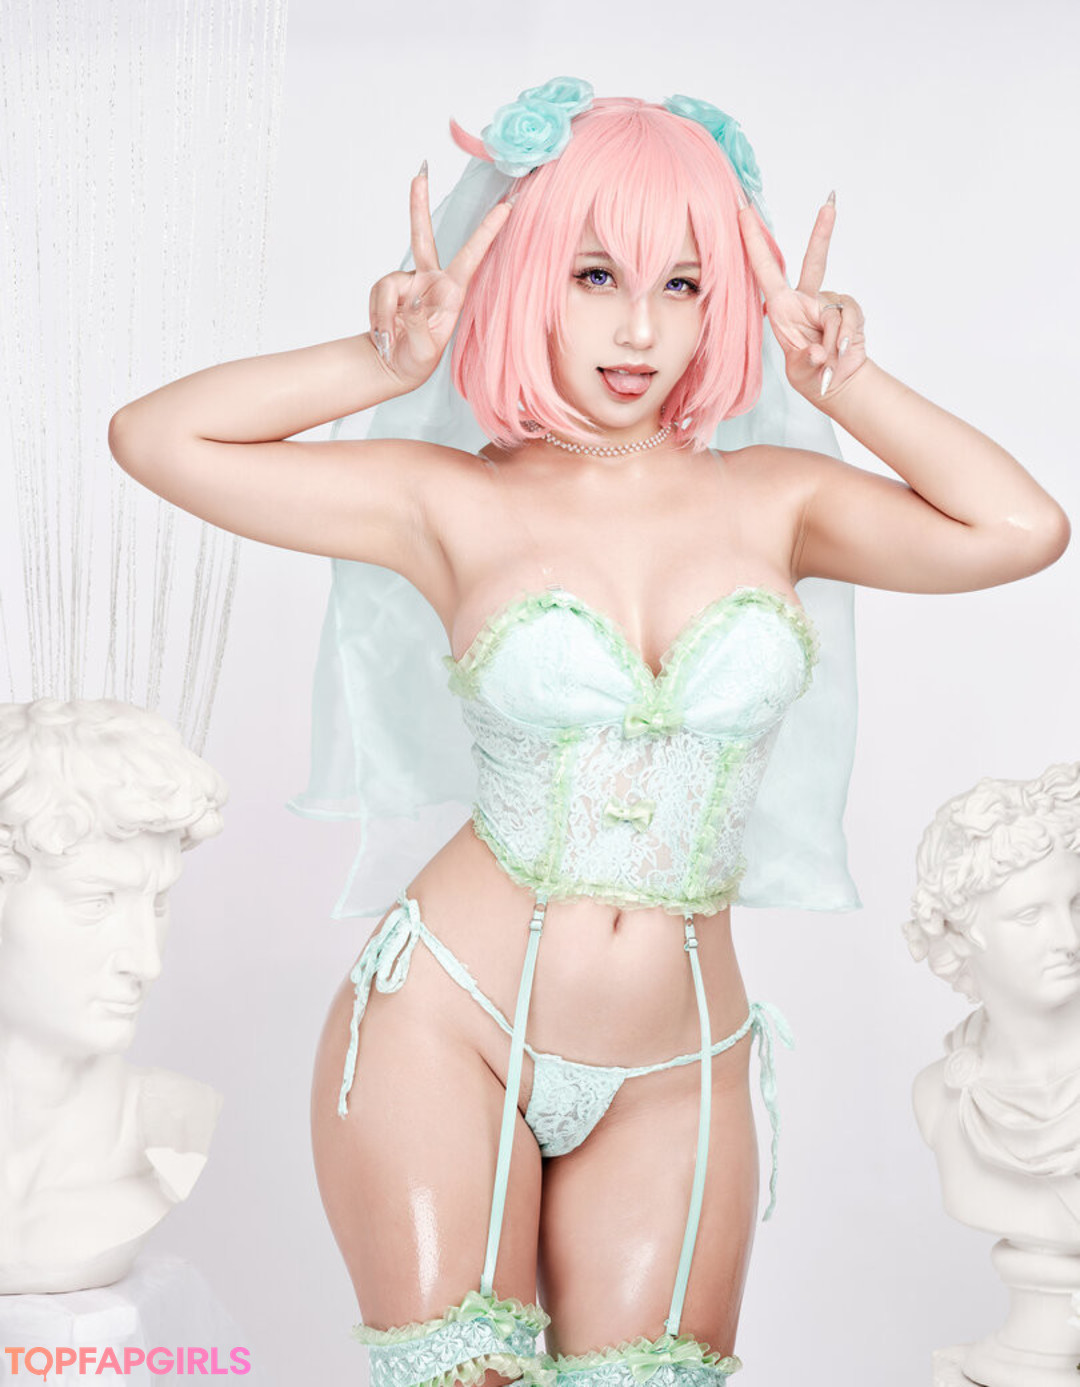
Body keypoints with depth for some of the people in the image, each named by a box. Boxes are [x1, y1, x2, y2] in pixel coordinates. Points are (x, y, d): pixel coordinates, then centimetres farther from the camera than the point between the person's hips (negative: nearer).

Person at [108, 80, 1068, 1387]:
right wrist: (386, 365, -6)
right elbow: (154, 437, -5)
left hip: (675, 1074, 2)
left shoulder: (772, 499, 3)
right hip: (447, 1026, -2)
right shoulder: (458, 502, -3)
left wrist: (840, 381, -3)